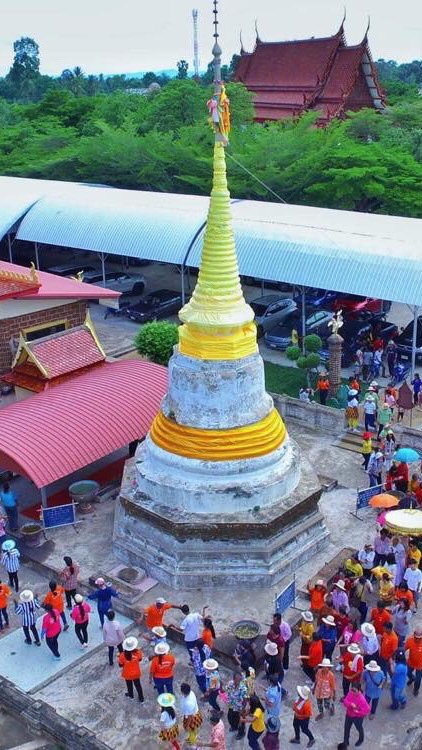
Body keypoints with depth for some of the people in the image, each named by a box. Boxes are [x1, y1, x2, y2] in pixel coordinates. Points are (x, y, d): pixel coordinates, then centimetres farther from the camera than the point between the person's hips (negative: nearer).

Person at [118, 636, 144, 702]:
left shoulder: (123, 655, -30)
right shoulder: (137, 652, -27)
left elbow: (121, 665, -14)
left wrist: (120, 657, -1)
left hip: (127, 674, -1)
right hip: (136, 674, 1)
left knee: (129, 685, 28)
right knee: (138, 685, 24)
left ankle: (130, 695, 54)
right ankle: (141, 699, 39)